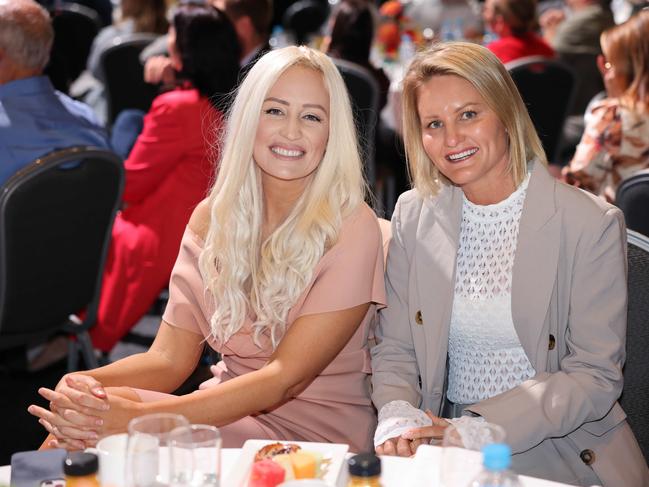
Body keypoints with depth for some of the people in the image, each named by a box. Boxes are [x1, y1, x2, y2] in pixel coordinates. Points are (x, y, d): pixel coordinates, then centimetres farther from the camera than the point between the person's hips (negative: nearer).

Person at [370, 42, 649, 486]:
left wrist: (477, 429, -20)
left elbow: (595, 376, -10)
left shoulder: (592, 224, -7)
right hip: (444, 449, 3)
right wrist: (398, 420, -16)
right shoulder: (414, 216, 5)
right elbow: (394, 350, 6)